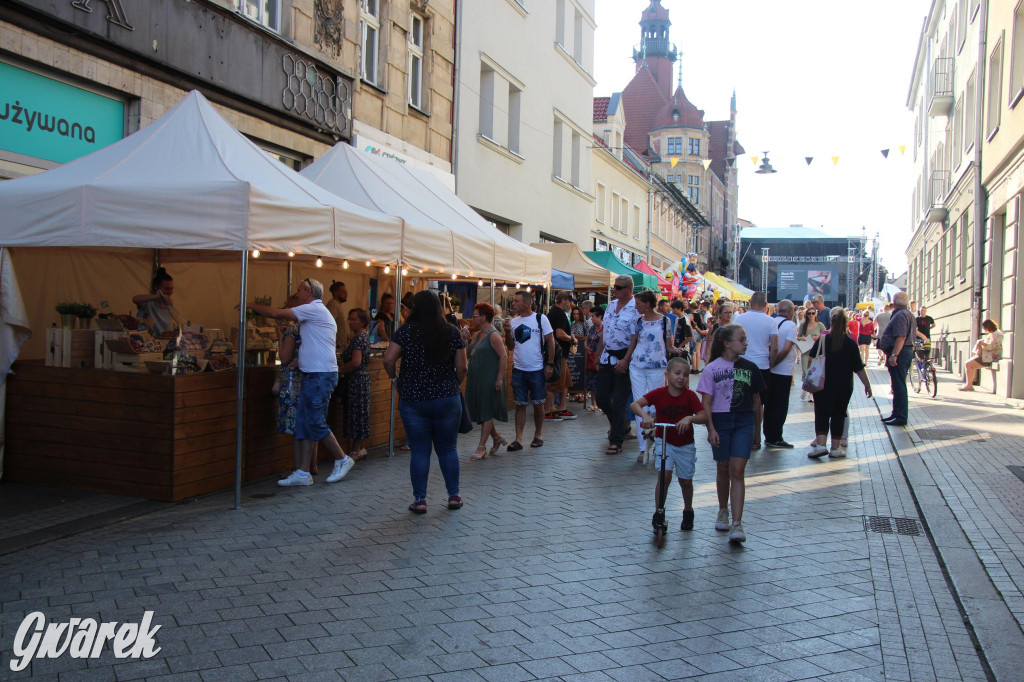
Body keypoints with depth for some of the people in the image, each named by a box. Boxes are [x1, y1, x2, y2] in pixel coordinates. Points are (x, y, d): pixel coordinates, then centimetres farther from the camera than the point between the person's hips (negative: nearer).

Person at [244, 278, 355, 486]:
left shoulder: (313, 309, -10)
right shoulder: (318, 313, 21)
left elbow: (277, 314, -14)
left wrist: (251, 305, -1)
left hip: (320, 375, -10)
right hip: (314, 375, 10)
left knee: (315, 423, -6)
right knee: (303, 424, 7)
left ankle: (342, 460, 9)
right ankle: (302, 473, 9)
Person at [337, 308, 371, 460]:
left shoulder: (358, 338, -16)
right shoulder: (364, 336, 14)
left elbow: (356, 362, -24)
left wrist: (340, 370, -13)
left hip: (356, 379, -10)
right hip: (363, 378, 10)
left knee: (356, 412, -4)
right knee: (360, 413, 13)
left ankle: (356, 450, 2)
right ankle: (361, 448, 20)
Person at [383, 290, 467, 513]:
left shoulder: (405, 331, -5)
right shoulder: (452, 332, -1)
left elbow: (388, 360, -13)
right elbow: (461, 367, -2)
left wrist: (395, 377, 5)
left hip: (413, 400, -1)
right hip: (447, 399, 1)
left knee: (419, 451, 6)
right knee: (448, 449, 13)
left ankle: (419, 500, 11)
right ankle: (454, 495, 19)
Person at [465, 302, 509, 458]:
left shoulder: (493, 335, -12)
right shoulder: (476, 335, 14)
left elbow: (503, 357, -17)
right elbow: (467, 353, 13)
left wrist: (499, 379, -21)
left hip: (489, 380, -8)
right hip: (475, 379, 9)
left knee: (486, 413, -2)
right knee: (480, 411, 12)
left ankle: (482, 448, 3)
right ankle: (497, 438, 29)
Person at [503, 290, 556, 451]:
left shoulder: (540, 319, -5)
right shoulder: (513, 321, 7)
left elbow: (550, 342, -3)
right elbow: (510, 346, 11)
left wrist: (550, 364, -7)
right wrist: (507, 331, -7)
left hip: (537, 370, -3)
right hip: (518, 370, 3)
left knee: (538, 404, 7)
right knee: (520, 405, 4)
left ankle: (538, 435, 21)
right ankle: (518, 439, 6)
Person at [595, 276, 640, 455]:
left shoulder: (635, 309, -14)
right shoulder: (611, 305, 10)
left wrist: (625, 361, -21)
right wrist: (599, 354, 15)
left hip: (623, 361, -7)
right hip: (607, 359, 7)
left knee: (620, 402, -1)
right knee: (602, 399, 13)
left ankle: (616, 441, 7)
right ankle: (615, 424, 41)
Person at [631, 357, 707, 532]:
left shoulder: (690, 395, -13)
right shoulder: (659, 393, -14)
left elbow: (704, 417, -20)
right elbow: (634, 404, -22)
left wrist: (689, 418, -39)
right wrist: (645, 415, -41)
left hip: (685, 444, 1)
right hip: (664, 441, -1)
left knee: (685, 480, 9)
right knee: (665, 475, -17)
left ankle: (688, 511, 35)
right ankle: (658, 513, -2)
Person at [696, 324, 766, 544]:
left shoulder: (749, 367, 4)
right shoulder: (712, 369, -3)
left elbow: (756, 400, 13)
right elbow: (706, 403, -5)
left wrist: (755, 425, 13)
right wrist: (711, 429, -11)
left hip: (743, 423, 1)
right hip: (720, 422, -1)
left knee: (737, 470, -8)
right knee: (723, 469, 11)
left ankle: (737, 525, -9)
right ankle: (723, 512, 33)